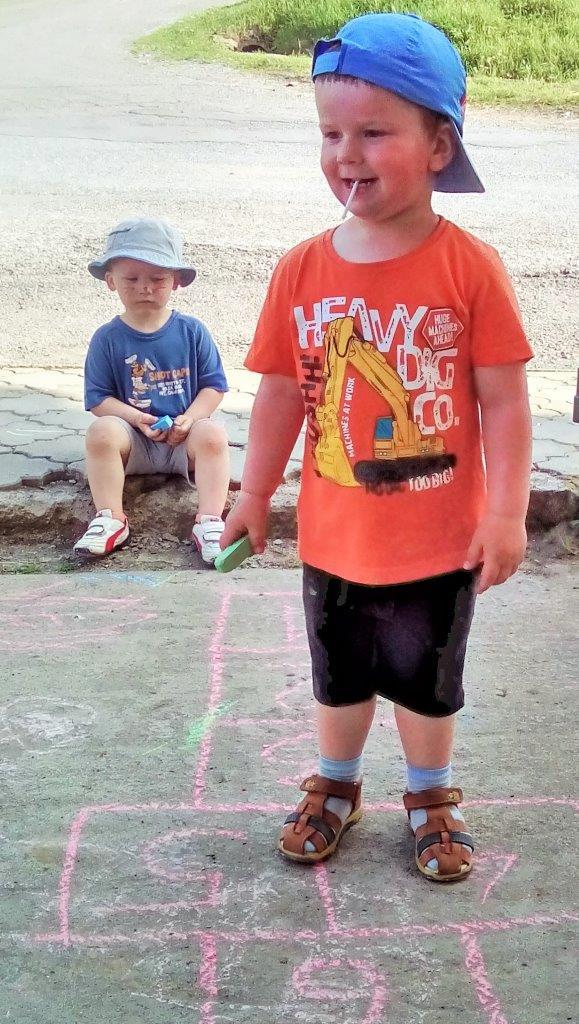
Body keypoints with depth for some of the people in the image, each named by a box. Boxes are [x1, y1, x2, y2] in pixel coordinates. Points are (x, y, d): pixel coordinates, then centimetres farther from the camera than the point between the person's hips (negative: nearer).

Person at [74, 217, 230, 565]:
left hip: (184, 436, 0)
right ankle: (110, 519, -23)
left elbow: (214, 384, 2)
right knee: (101, 431, -30)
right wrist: (136, 418, -18)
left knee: (213, 434, -30)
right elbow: (98, 398, -1)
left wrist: (189, 419, -15)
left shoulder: (192, 331, 0)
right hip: (134, 441, 0)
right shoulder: (107, 339, -1)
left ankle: (210, 522, -30)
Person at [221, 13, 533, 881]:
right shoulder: (302, 271, -7)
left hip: (439, 541, -2)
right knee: (340, 677, 22)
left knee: (428, 682, 18)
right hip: (334, 538, 3)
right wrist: (253, 499, 5)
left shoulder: (470, 269, -16)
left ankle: (431, 797, 43)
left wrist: (506, 513, -15)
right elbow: (281, 394, 1)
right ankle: (335, 787, 47)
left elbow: (504, 401, -13)